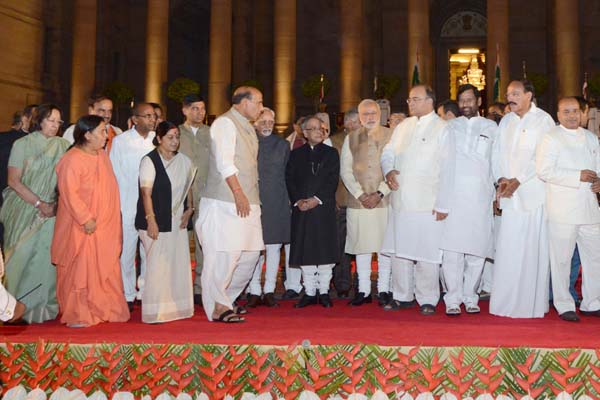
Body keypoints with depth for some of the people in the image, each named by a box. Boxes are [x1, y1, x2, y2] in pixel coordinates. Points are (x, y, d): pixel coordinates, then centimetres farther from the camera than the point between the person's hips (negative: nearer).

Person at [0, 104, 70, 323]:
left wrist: (55, 204, -8)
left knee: (46, 256, -1)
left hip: (52, 211, 2)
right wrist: (39, 203, -12)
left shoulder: (63, 146, 6)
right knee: (22, 256, -1)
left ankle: (42, 306, 10)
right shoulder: (22, 144, 0)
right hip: (24, 210, -2)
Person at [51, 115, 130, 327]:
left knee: (106, 269, 12)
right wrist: (86, 219, -20)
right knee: (80, 270, 2)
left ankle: (104, 310, 24)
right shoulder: (72, 160, -15)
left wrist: (113, 220, 12)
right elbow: (69, 193, -19)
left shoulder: (103, 155, 9)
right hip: (82, 228, -7)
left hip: (106, 225, 7)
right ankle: (76, 315, 14)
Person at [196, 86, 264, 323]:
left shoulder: (247, 127, 21)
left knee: (251, 252, 9)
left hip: (247, 202, 9)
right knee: (224, 254, -7)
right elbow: (224, 163, -16)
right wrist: (238, 193, -21)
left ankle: (226, 299, 24)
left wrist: (249, 196, 17)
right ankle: (218, 308, 3)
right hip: (224, 203, -9)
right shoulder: (225, 123, -7)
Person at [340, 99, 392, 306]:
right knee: (361, 246, 5)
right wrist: (360, 194, -5)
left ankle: (384, 289, 10)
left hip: (385, 200, -2)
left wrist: (380, 193, -10)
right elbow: (345, 170, 6)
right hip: (358, 201, 2)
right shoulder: (351, 138, 10)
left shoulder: (391, 136, 3)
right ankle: (363, 290, 13)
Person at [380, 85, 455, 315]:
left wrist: (442, 204, -13)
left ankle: (427, 300, 11)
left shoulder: (442, 129, -3)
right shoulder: (403, 126, 15)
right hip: (401, 200, 6)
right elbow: (388, 152, 20)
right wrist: (388, 170, -3)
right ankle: (403, 296, 21)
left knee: (426, 252, -1)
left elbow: (447, 171, -8)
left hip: (427, 203, -6)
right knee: (399, 249, 9)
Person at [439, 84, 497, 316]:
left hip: (480, 196, 1)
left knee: (477, 249, 1)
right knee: (452, 249, -7)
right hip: (452, 195, 0)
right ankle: (453, 299, -1)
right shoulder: (449, 127, 14)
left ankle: (470, 297, 12)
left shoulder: (491, 128, 14)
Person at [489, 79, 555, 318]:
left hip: (534, 193, -4)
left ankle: (533, 303, 7)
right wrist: (501, 179, -5)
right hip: (510, 195, 4)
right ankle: (506, 302, 9)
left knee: (533, 248, -1)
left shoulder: (543, 120, -1)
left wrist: (518, 179, -14)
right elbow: (497, 153, 12)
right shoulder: (506, 121, 15)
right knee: (507, 248, 3)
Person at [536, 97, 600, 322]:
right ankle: (564, 306, 10)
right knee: (562, 259, -2)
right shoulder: (551, 138, -3)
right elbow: (544, 170, -14)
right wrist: (578, 176, -17)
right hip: (562, 210, -6)